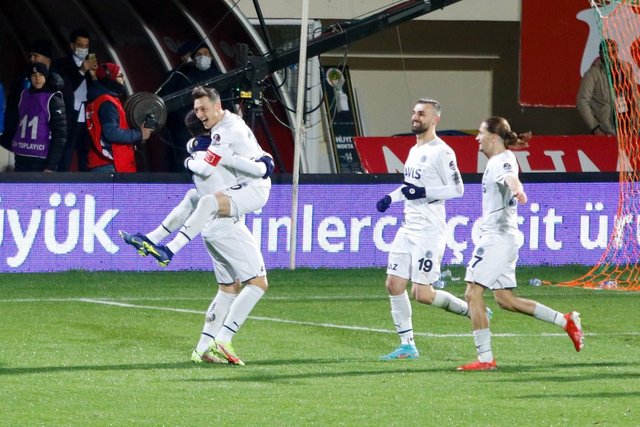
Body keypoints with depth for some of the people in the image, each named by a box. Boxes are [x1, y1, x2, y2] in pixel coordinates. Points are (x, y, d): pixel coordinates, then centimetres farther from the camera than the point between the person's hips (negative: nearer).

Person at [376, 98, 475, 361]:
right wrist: (391, 197, 14)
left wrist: (423, 192, -20)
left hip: (429, 231, -9)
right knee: (394, 285, 2)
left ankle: (471, 311, 11)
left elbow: (457, 189, -14)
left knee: (422, 294, -10)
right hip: (408, 228, 9)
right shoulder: (414, 150, 15)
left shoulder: (441, 152, -12)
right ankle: (407, 346, 8)